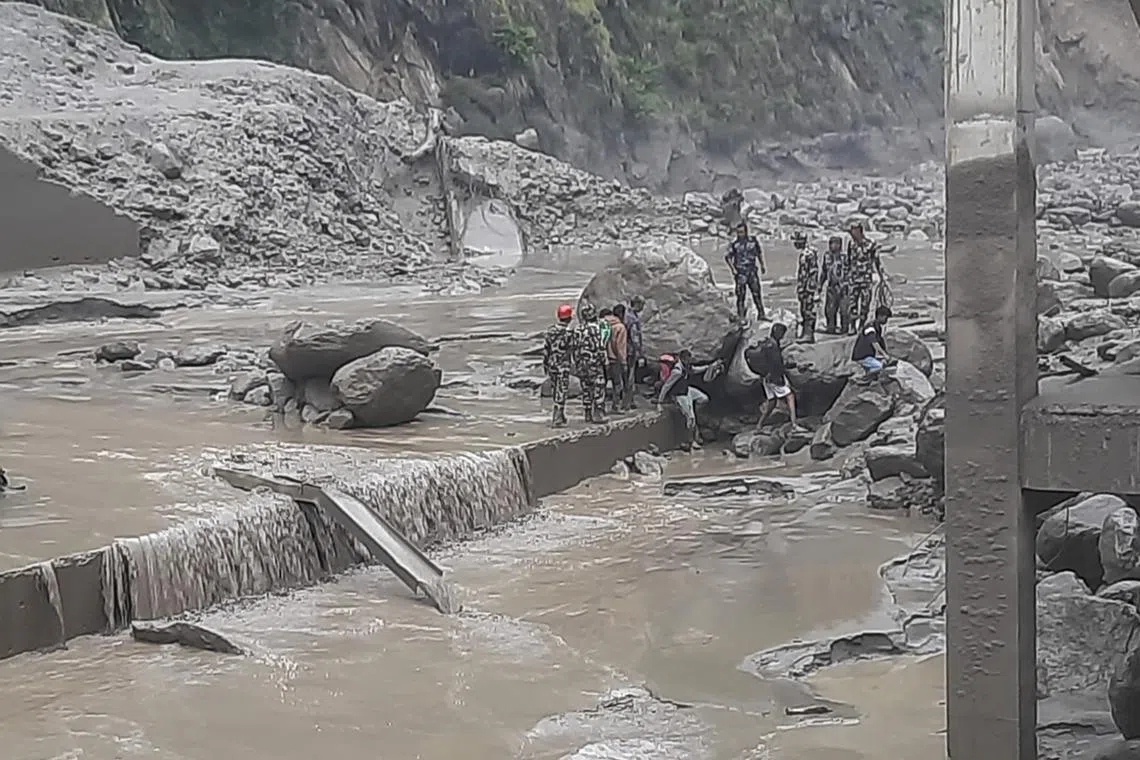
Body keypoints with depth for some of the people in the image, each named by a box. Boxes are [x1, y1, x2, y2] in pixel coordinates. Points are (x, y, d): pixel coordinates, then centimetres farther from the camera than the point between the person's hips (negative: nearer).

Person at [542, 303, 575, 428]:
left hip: (551, 366, 7)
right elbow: (572, 351, -14)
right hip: (563, 367, -7)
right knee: (561, 393, -2)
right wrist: (573, 366, -5)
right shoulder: (568, 332, -16)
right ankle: (556, 419, -3)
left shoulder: (551, 330, 4)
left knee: (557, 391, 18)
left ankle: (560, 416, 27)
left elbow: (545, 348, 8)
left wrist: (545, 364, 17)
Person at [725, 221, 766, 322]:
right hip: (740, 272, -2)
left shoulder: (754, 241, 3)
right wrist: (733, 269, -13)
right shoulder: (734, 244, -4)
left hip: (752, 271, 2)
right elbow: (728, 257, -2)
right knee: (741, 294, -2)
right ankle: (741, 316, 5)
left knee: (756, 293, 2)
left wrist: (762, 266, 20)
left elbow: (759, 253, 17)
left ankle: (761, 314, 9)